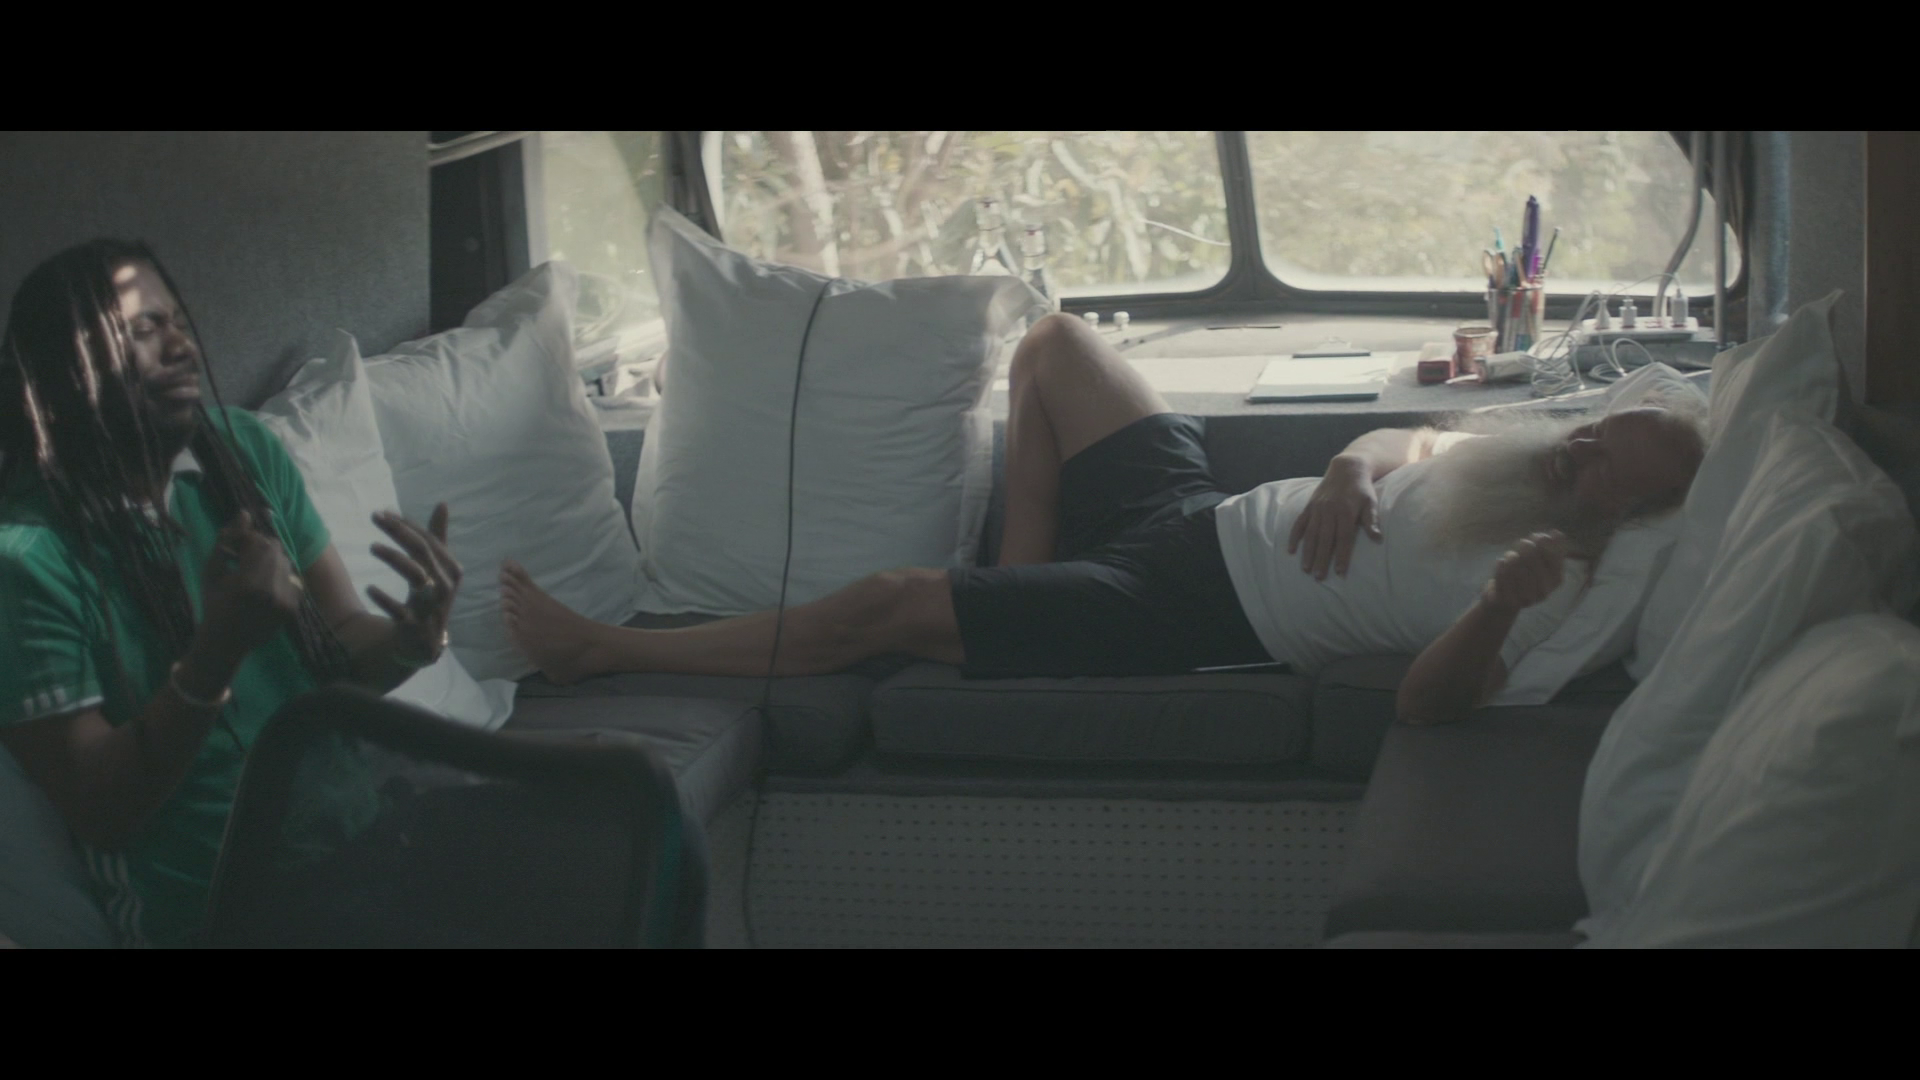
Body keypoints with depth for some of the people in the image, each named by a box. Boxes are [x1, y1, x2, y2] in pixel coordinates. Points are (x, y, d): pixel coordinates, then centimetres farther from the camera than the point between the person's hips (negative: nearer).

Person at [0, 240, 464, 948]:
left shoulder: (245, 449, 2)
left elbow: (340, 644, 5)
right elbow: (99, 813, -16)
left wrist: (412, 639, -19)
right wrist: (215, 654, -29)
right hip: (205, 903, -6)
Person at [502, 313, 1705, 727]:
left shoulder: (1550, 582, -21)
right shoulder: (1535, 455, 1)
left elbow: (1427, 702, -33)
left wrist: (1494, 606, -52)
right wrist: (1359, 469, -8)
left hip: (1180, 615, -9)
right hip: (1197, 513, 9)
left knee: (875, 608, -12)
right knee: (1056, 339, 22)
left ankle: (596, 649, 4)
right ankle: (1024, 585, 22)